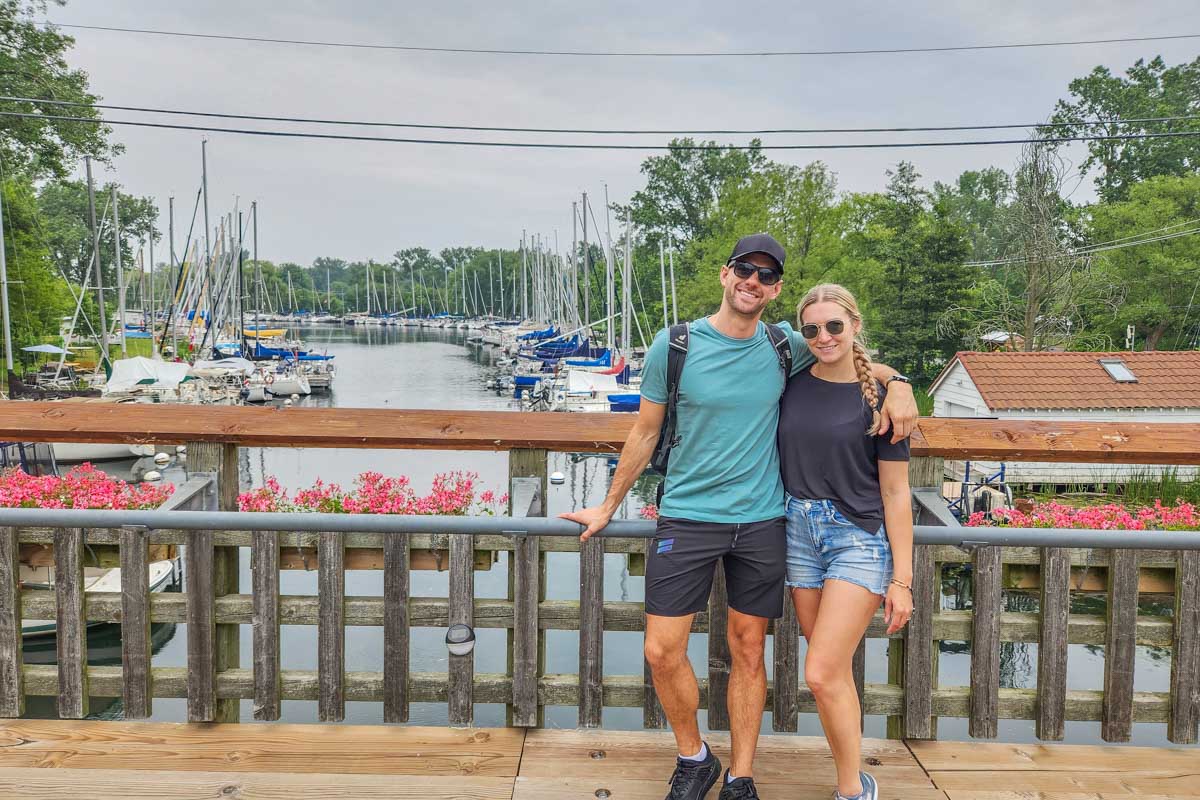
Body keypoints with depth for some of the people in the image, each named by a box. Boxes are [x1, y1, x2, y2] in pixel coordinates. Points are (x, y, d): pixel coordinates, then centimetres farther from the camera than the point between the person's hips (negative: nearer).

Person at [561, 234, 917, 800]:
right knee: (662, 651, -4)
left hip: (761, 521, 2)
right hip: (687, 517, -1)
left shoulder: (784, 347, 2)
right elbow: (645, 434, 5)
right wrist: (607, 507, 11)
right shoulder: (675, 345, -4)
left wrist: (897, 387, -3)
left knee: (748, 652, 8)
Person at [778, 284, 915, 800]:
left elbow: (895, 492, -5)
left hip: (860, 539, -4)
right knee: (835, 675, 11)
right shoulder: (791, 386, 4)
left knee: (821, 675, -11)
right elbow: (774, 459, 14)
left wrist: (902, 579, -7)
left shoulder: (878, 398, -6)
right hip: (800, 534, 4)